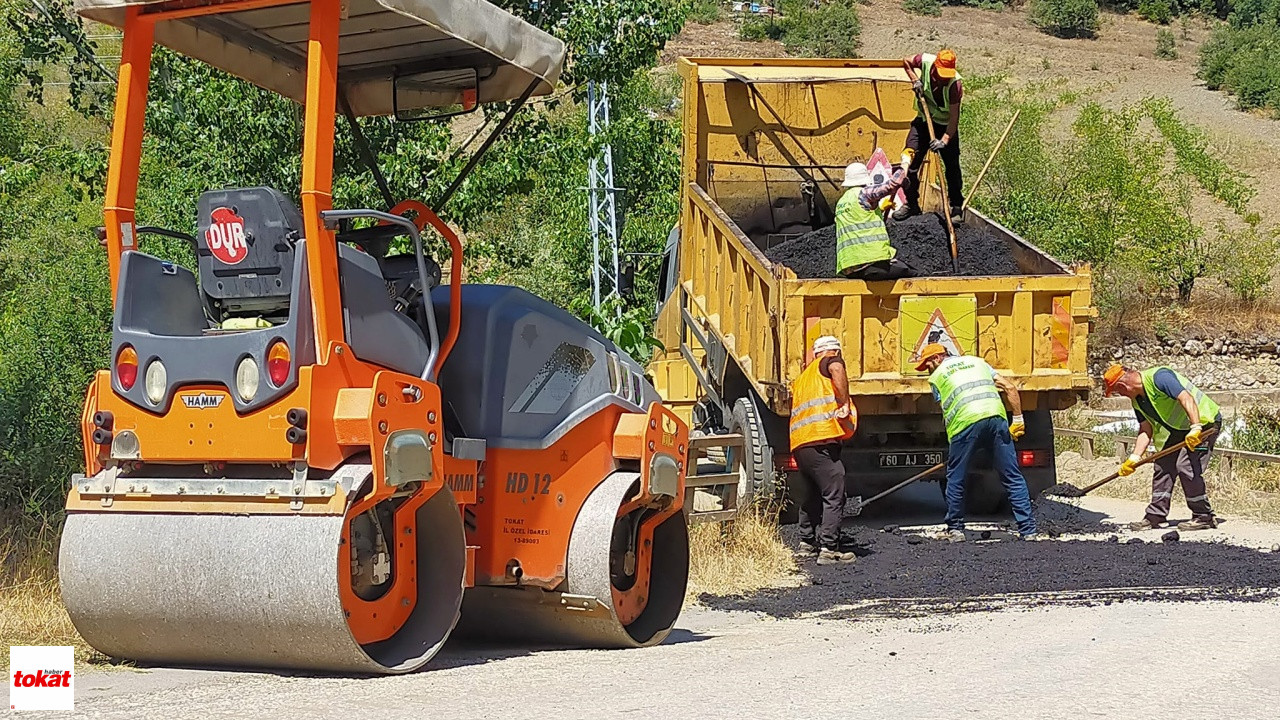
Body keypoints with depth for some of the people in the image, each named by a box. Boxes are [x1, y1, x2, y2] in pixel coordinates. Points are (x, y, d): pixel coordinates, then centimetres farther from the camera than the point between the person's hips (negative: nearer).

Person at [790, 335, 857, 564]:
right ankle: (828, 549, -14)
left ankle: (807, 543, 31)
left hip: (799, 444, 9)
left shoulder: (801, 378, 29)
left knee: (813, 494, 22)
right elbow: (837, 369, -17)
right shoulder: (829, 363, 6)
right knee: (834, 496, -8)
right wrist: (845, 403, -14)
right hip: (822, 440, -8)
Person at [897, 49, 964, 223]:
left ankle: (956, 206, 12)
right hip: (923, 120, 3)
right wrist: (915, 80, -11)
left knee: (952, 166, -2)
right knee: (910, 159, -5)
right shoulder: (925, 61, -21)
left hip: (946, 126, -3)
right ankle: (911, 203, 6)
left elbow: (954, 118, -30)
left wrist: (944, 140, -41)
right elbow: (906, 62, 4)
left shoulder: (955, 84, -29)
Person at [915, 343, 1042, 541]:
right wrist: (1018, 420, 21)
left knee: (955, 478, 14)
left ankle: (955, 529, 21)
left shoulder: (936, 377, 20)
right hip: (996, 417, 3)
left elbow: (946, 409, 14)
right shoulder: (977, 361, 30)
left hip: (965, 422, -3)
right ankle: (1028, 530, 4)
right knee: (1013, 478, 7)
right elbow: (1010, 387, 22)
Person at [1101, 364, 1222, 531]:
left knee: (1186, 467, -17)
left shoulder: (1158, 377, -24)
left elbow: (1186, 398, -33)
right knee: (1162, 467, 6)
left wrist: (1195, 428, -42)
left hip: (1203, 422, -10)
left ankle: (1204, 517, -7)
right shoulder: (1137, 399, 6)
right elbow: (1145, 429, 4)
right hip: (1178, 429, 10)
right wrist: (1134, 458, -7)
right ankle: (1155, 516, 12)